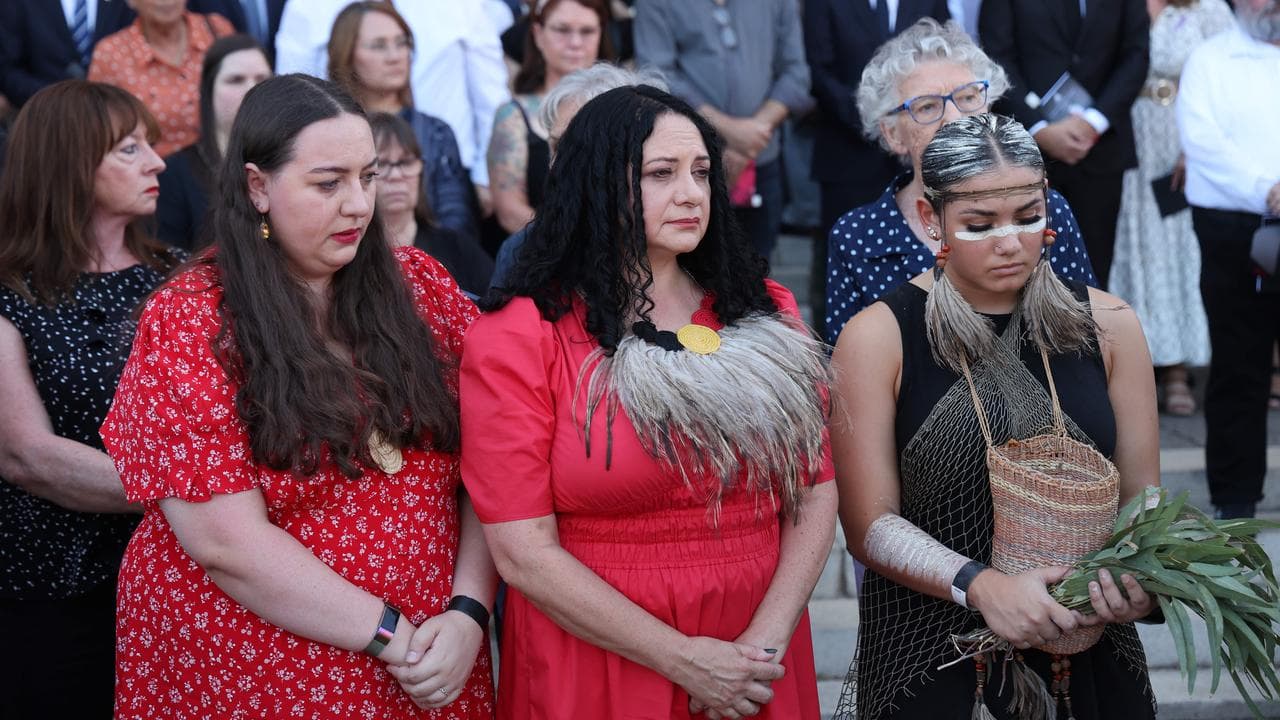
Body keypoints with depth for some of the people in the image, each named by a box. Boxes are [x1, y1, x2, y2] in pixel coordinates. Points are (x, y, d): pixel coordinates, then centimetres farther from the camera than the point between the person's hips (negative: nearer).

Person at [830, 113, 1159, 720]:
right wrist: (983, 587, -24)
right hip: (930, 663, -3)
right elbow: (871, 524, -11)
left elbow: (1140, 494, 4)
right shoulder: (877, 339, -8)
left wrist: (1138, 576, -16)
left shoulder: (1106, 325, 0)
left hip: (1087, 654, 3)